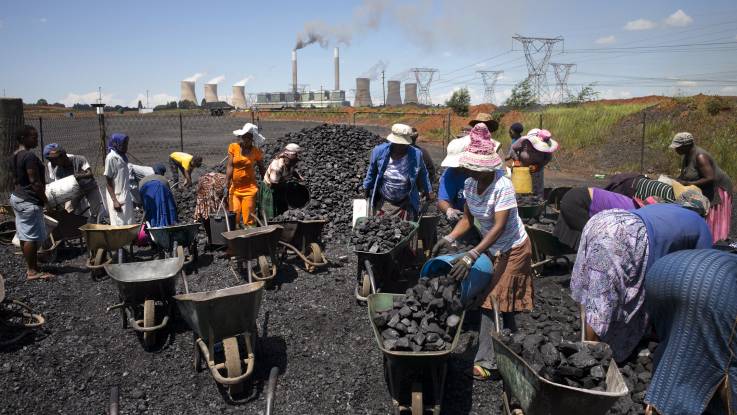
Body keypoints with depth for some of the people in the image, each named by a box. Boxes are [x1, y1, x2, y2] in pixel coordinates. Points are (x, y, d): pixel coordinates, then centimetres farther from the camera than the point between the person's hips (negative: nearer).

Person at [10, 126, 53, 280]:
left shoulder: (15, 156, 12)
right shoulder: (29, 156, -19)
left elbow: (15, 180, 18)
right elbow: (35, 182, -20)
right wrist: (46, 200, -12)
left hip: (17, 198, 10)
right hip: (29, 202, -10)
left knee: (24, 236, 13)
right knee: (32, 237, -4)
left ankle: (31, 267, 21)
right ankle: (32, 271, 2)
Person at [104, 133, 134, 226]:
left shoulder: (122, 157, 12)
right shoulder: (111, 158, -11)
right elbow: (108, 182, -12)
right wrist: (114, 201, -18)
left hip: (126, 197, 8)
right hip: (117, 198, -8)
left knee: (128, 224, 9)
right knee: (119, 225, -5)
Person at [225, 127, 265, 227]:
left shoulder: (256, 151, -1)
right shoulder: (233, 147, 0)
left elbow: (262, 170, 6)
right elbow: (229, 166, -4)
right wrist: (226, 186, -8)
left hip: (249, 188, -1)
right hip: (234, 188, 1)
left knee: (248, 219, -2)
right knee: (234, 217, -1)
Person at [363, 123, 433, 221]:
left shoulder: (416, 155, -11)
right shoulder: (379, 151, -10)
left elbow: (423, 175, 7)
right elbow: (372, 172, 7)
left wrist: (428, 191, 16)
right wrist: (368, 188, 15)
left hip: (405, 205, -1)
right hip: (383, 202, 1)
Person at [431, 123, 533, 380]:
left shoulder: (503, 186, -27)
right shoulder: (470, 184, -6)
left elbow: (499, 227, -33)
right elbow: (468, 219, 2)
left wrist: (472, 255, -41)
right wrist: (448, 239, -14)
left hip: (512, 250, -7)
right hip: (491, 248, 7)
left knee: (495, 303, -4)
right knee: (496, 304, 12)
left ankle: (486, 360, 6)